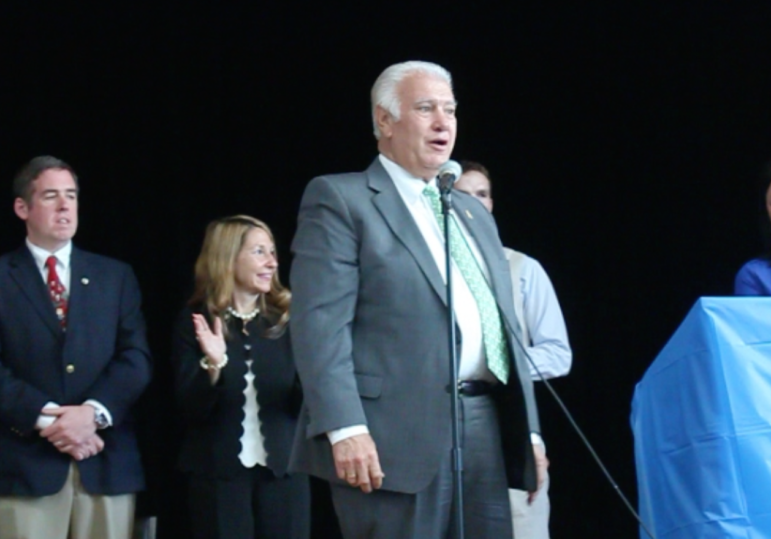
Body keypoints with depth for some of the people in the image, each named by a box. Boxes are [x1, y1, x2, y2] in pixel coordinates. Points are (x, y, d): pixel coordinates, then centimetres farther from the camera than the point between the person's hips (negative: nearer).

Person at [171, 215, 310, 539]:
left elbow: (304, 403, 3)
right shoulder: (195, 322, 0)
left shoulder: (287, 319, 6)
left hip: (283, 469, 2)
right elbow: (191, 408, -5)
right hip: (217, 472, -2)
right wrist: (212, 366, -22)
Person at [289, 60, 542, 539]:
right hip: (398, 433, -7)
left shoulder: (473, 213, 24)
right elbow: (320, 321, -10)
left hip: (485, 425, 7)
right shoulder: (340, 199, 0)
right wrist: (345, 427, -20)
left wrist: (527, 426, 16)